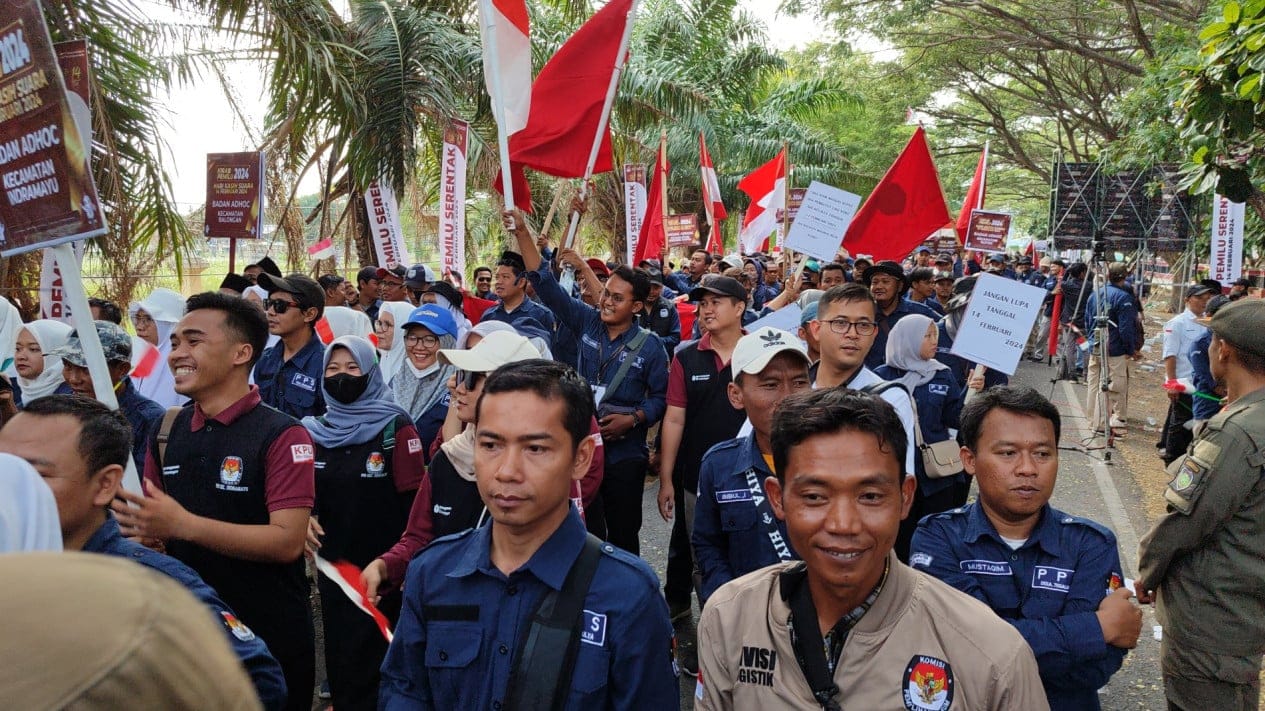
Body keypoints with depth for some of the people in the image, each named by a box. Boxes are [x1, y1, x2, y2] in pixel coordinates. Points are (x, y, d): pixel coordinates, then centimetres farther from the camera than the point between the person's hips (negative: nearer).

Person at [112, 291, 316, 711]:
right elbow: (153, 521, 14)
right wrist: (133, 522, -9)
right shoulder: (166, 430, 4)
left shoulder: (282, 436, -15)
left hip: (269, 640, -6)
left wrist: (184, 525, -28)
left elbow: (288, 541, -22)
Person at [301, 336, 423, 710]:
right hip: (333, 564, 5)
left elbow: (414, 501, -12)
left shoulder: (396, 428, -10)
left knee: (372, 662, 3)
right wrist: (307, 518, -7)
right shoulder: (316, 430, 6)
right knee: (338, 655, 14)